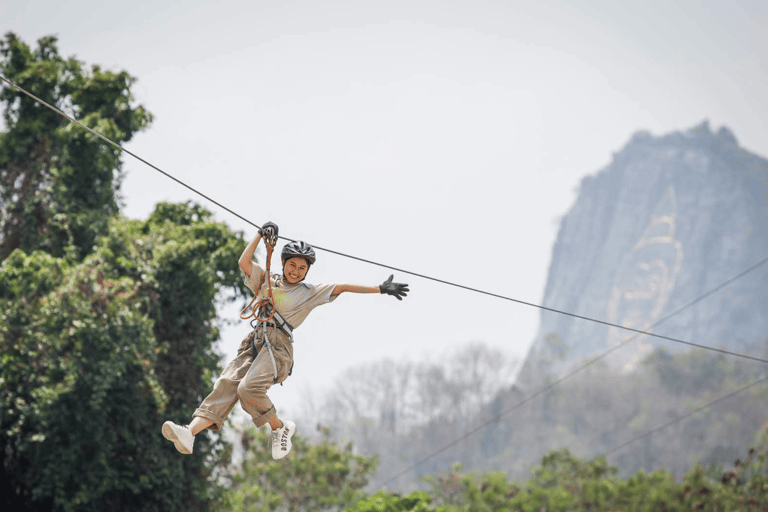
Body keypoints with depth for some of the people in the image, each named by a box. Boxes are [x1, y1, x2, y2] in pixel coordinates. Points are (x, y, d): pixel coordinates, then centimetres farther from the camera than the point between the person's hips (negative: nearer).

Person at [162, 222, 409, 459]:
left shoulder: (310, 293, 15)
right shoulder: (266, 280, 23)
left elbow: (342, 287, 9)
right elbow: (244, 262, 12)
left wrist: (381, 289, 4)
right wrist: (261, 235, 12)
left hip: (278, 346, -4)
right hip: (254, 342, 4)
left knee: (249, 388, -28)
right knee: (226, 386, -17)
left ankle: (280, 427, -6)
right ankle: (189, 434, -33)